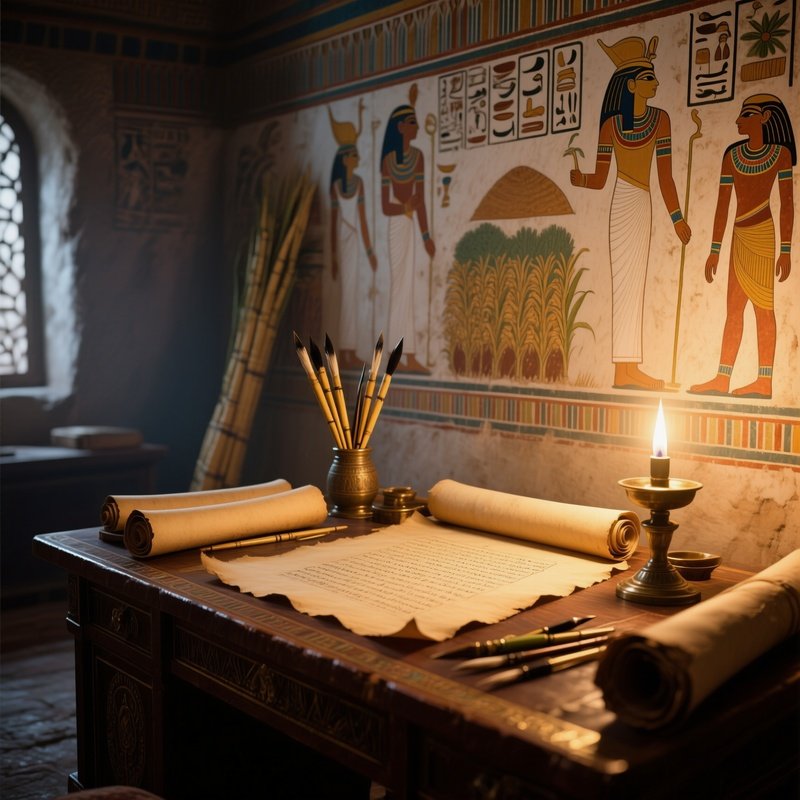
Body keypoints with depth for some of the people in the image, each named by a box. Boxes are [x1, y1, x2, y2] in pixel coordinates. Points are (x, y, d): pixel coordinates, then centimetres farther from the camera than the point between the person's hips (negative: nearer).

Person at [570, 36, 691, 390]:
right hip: (624, 203, -4)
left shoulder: (660, 118, 7)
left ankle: (630, 368, 8)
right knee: (624, 282, -8)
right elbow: (599, 178, 1)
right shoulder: (611, 125, 1)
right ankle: (622, 370, -6)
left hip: (642, 204, 4)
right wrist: (579, 178, -20)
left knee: (635, 284, 5)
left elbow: (664, 174, 8)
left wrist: (677, 217, 7)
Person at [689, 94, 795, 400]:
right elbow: (722, 204, 10)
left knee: (762, 306, -5)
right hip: (740, 236, 6)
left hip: (762, 232, -6)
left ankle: (764, 382, -2)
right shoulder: (732, 155, 11)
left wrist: (786, 250, -8)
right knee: (733, 309, 5)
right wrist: (714, 251, 8)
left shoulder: (781, 153, -1)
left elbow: (787, 202, -3)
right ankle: (722, 379, 8)